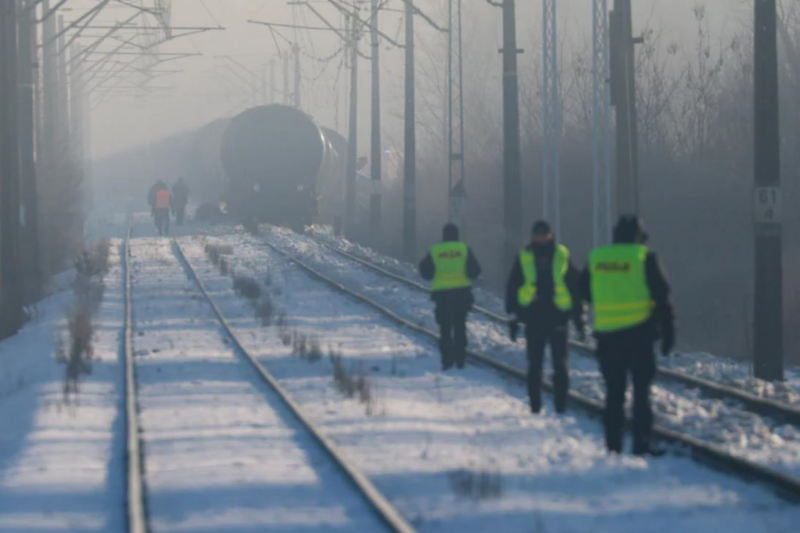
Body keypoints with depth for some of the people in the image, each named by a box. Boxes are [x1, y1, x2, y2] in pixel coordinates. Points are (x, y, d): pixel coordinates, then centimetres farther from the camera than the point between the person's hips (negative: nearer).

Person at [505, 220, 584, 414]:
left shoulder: (562, 255, 3)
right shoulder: (524, 257, 3)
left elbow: (576, 286, 7)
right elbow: (512, 287, 7)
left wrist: (579, 315, 5)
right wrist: (514, 316, 3)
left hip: (558, 318, 0)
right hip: (533, 318, 0)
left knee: (561, 365, 0)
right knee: (534, 365, 5)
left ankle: (561, 406, 4)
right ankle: (535, 406, 12)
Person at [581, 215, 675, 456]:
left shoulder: (596, 258, 5)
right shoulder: (644, 258, -6)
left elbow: (586, 292, 18)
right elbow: (662, 296, -6)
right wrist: (668, 331, 1)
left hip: (607, 334, 3)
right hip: (639, 333, -3)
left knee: (614, 391, 11)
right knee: (641, 390, 3)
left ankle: (613, 444, 9)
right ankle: (641, 443, -3)